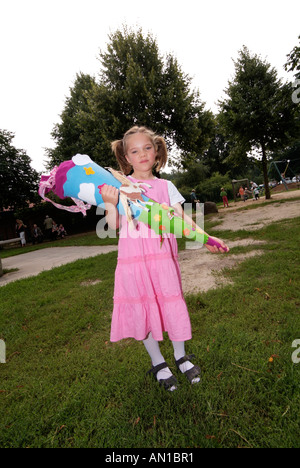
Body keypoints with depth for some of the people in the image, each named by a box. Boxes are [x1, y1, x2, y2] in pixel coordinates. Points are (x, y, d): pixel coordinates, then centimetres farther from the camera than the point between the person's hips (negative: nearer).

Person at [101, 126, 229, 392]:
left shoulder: (165, 186, 10)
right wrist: (110, 204, -18)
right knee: (142, 309, 7)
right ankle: (158, 362, 33)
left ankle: (181, 357, 35)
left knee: (172, 304, 7)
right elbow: (114, 226, -1)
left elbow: (182, 218, 2)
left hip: (162, 255, 1)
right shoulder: (119, 186, 4)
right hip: (133, 258, -1)